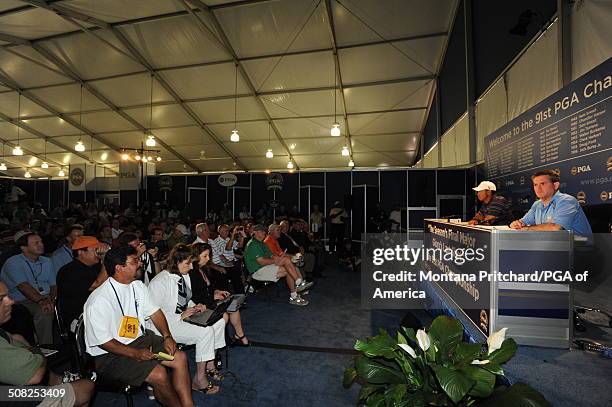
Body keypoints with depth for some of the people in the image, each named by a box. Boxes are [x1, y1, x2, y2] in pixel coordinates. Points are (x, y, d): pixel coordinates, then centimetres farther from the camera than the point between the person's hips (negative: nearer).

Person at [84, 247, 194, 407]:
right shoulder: (99, 300, -22)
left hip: (139, 338, 7)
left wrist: (167, 336, -7)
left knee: (180, 357, -7)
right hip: (109, 354, -7)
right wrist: (135, 353, -23)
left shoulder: (138, 286, 0)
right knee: (158, 374, -22)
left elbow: (154, 311, 6)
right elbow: (103, 341, -19)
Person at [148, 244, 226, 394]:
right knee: (206, 331, -26)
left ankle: (210, 365, 7)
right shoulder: (159, 282, -21)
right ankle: (199, 379, -9)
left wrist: (196, 306, 0)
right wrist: (180, 316, -24)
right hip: (168, 325, -8)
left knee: (220, 320, -7)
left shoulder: (184, 276, 5)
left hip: (184, 317, 9)